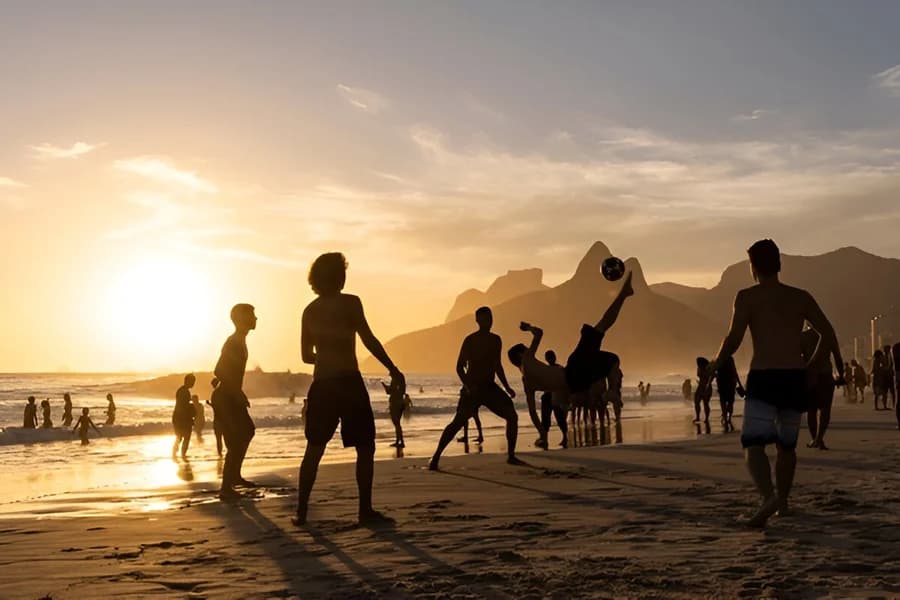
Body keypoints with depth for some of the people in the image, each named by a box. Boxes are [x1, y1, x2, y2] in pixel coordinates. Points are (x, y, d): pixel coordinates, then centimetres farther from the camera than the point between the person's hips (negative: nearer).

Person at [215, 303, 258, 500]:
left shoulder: (239, 341, 15)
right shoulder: (234, 343, -16)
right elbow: (219, 371, -26)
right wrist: (238, 394, -23)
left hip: (231, 397, 11)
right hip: (226, 399, -11)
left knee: (247, 431, 21)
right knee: (236, 441, -11)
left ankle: (234, 476, 30)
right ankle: (226, 488, -11)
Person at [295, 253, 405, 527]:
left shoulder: (310, 311, 12)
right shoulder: (349, 303, -6)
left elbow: (307, 355, 17)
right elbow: (369, 340, -14)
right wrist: (393, 370, -11)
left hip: (321, 385, 6)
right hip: (348, 382, -5)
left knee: (314, 449, 11)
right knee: (365, 447, 3)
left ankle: (301, 511, 10)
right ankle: (366, 510, 2)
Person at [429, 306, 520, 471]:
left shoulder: (496, 340, 10)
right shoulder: (470, 340, -7)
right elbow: (460, 367, -10)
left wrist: (507, 387, 15)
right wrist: (468, 386, -24)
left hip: (490, 387, 6)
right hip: (472, 388, -6)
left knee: (512, 416, -3)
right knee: (458, 422, -17)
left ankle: (511, 456, 8)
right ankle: (435, 457, -12)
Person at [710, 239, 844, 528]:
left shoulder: (747, 297, 0)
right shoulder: (801, 297, 11)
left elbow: (734, 339, -10)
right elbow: (828, 333, 6)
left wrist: (716, 363, 7)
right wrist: (812, 364, 22)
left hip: (763, 379, -4)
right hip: (795, 378, 4)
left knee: (754, 444, -9)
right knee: (787, 445, 21)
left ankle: (769, 496, -32)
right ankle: (782, 500, 31)